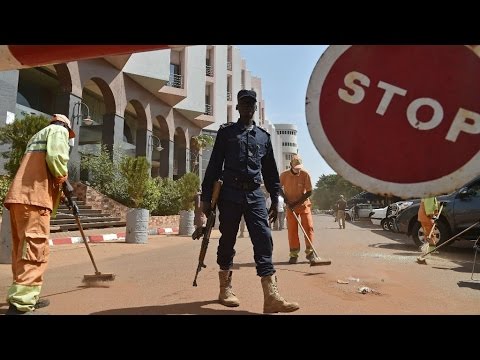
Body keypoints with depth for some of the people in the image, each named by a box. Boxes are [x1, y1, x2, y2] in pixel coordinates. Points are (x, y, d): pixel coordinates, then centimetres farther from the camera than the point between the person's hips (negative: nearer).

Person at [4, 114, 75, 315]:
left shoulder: (38, 135, 33)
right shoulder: (58, 130, 6)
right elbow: (55, 156, -15)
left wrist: (57, 191, 27)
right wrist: (62, 177, 1)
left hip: (20, 196, 9)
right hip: (34, 197, -9)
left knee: (24, 249, 12)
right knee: (35, 250, -11)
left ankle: (26, 299, 19)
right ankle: (20, 304, -14)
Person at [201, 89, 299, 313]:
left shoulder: (264, 136, 16)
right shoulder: (226, 132, 8)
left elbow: (270, 171, 17)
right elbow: (214, 166, 3)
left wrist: (275, 200, 12)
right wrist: (206, 197, -3)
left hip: (255, 195, 2)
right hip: (230, 193, -2)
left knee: (264, 239, -9)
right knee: (227, 240, 6)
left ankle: (271, 297, -10)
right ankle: (225, 289, 23)